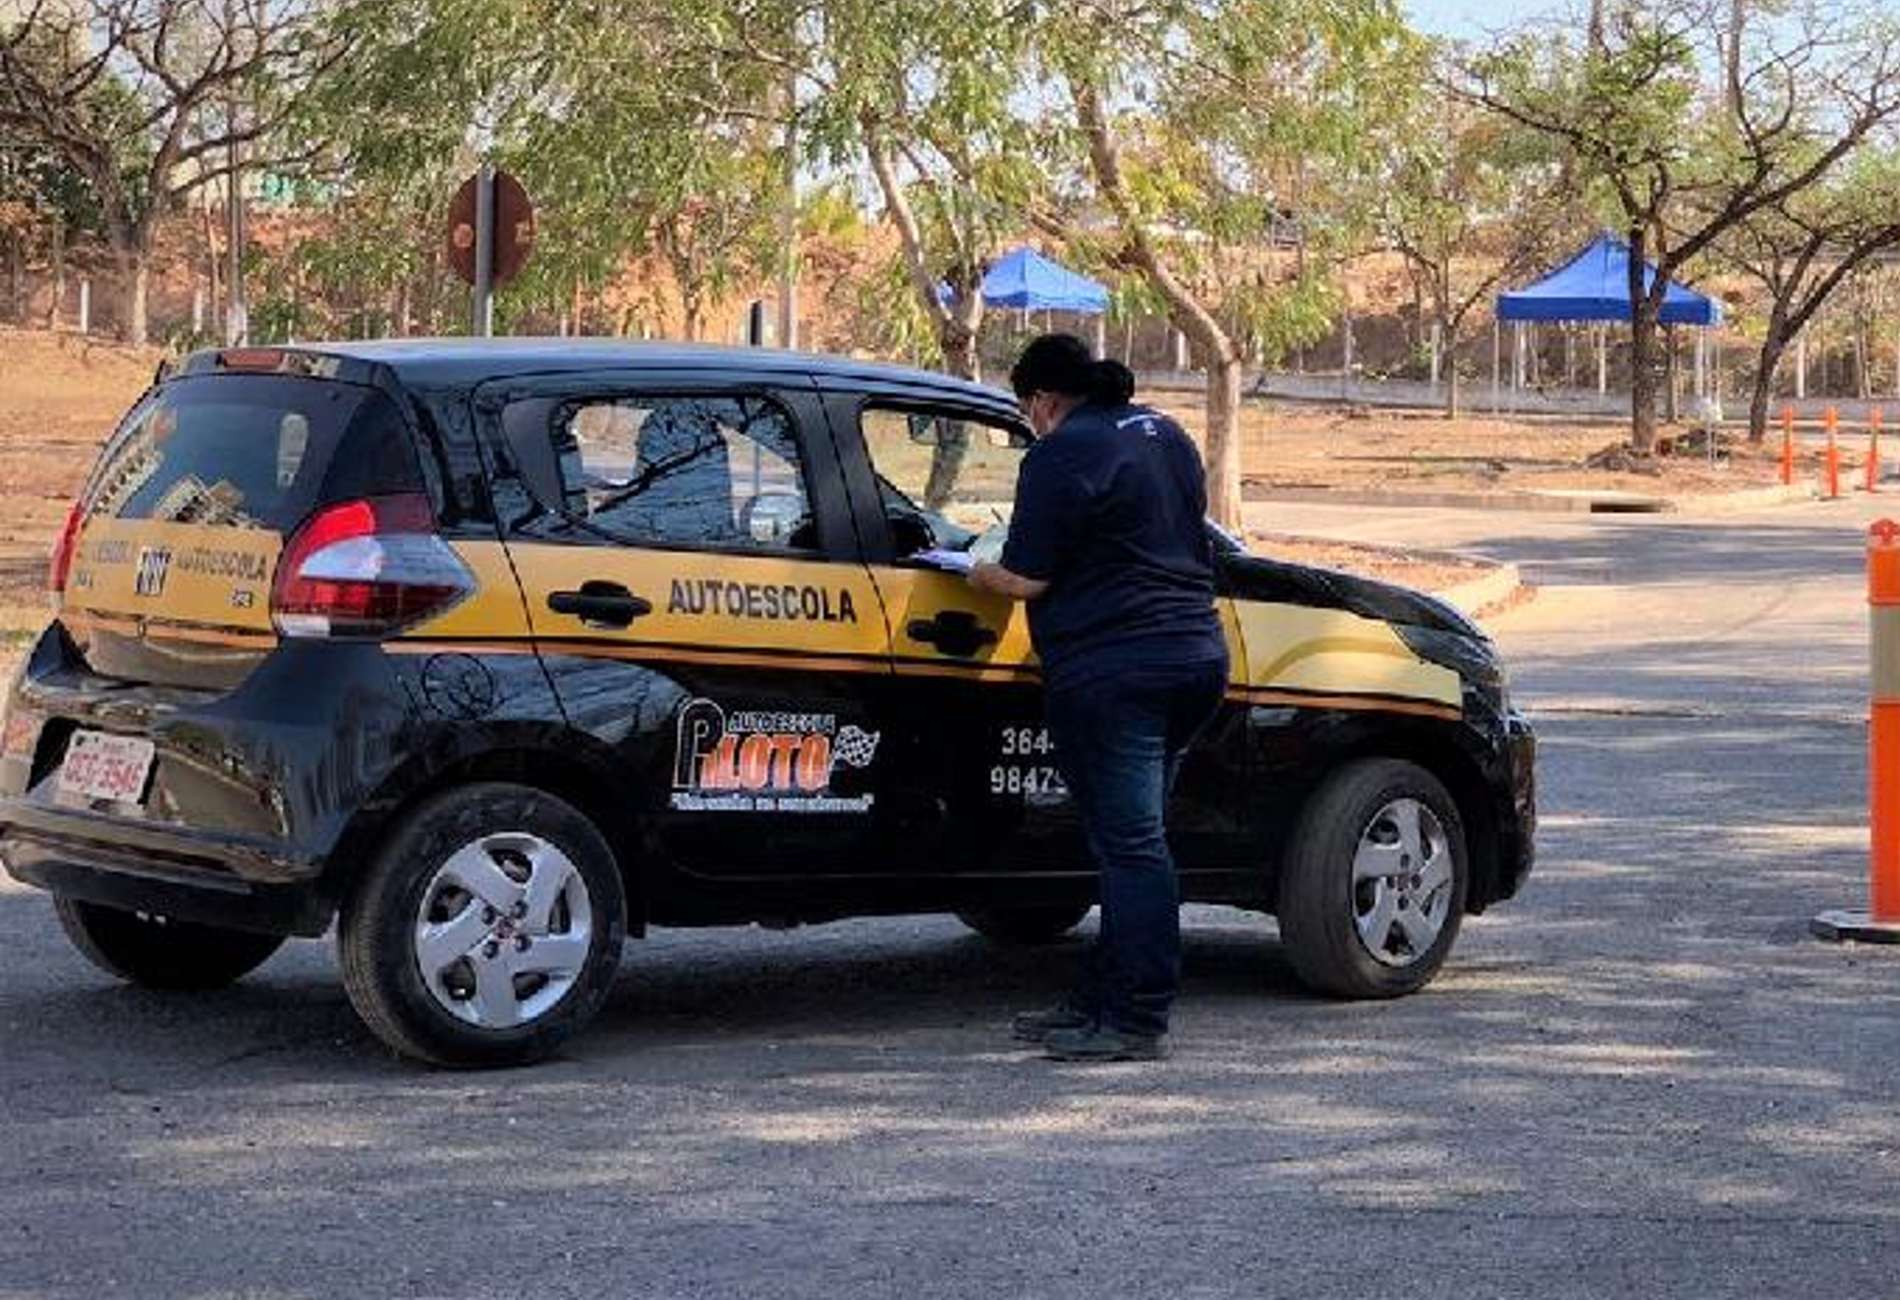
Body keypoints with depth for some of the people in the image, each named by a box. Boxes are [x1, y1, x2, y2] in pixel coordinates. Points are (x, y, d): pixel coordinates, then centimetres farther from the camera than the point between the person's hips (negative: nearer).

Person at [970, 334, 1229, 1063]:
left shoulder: (1062, 457, -11)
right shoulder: (1165, 435, 16)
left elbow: (1026, 580, -12)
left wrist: (978, 573, 7)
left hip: (1110, 669, -9)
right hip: (1195, 654, 9)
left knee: (1129, 844, -6)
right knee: (1132, 842, 14)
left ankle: (1137, 1021, -4)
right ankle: (1101, 1001, 20)